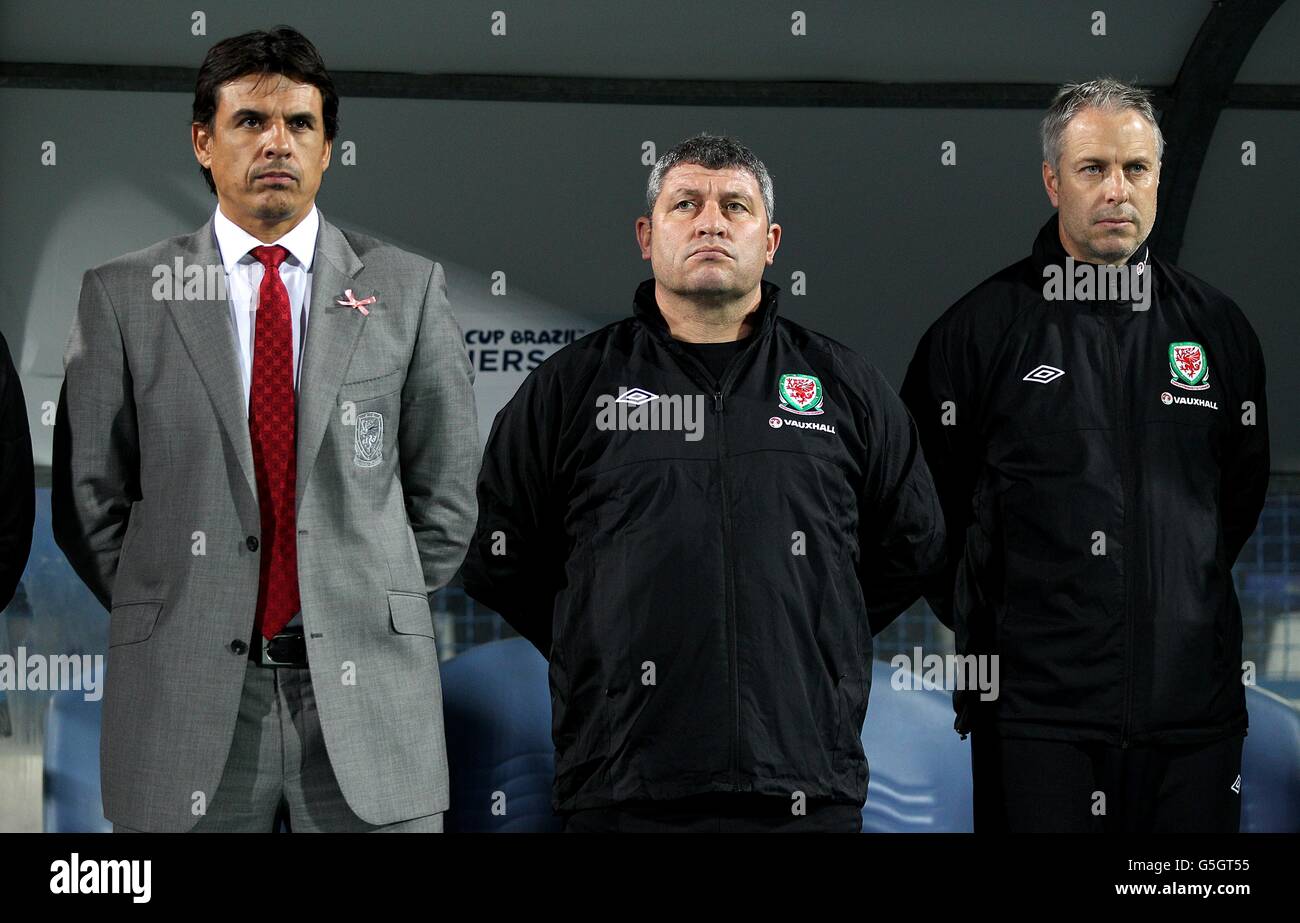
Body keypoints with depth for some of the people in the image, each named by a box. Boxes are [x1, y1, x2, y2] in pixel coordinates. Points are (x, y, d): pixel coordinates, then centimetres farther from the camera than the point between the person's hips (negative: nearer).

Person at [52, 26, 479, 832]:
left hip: (366, 685, 0)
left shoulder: (406, 288, 7)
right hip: (185, 692, 0)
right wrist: (165, 616, 2)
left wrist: (387, 610, 4)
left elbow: (446, 485, 10)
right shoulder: (123, 296, 5)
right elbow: (89, 497, 7)